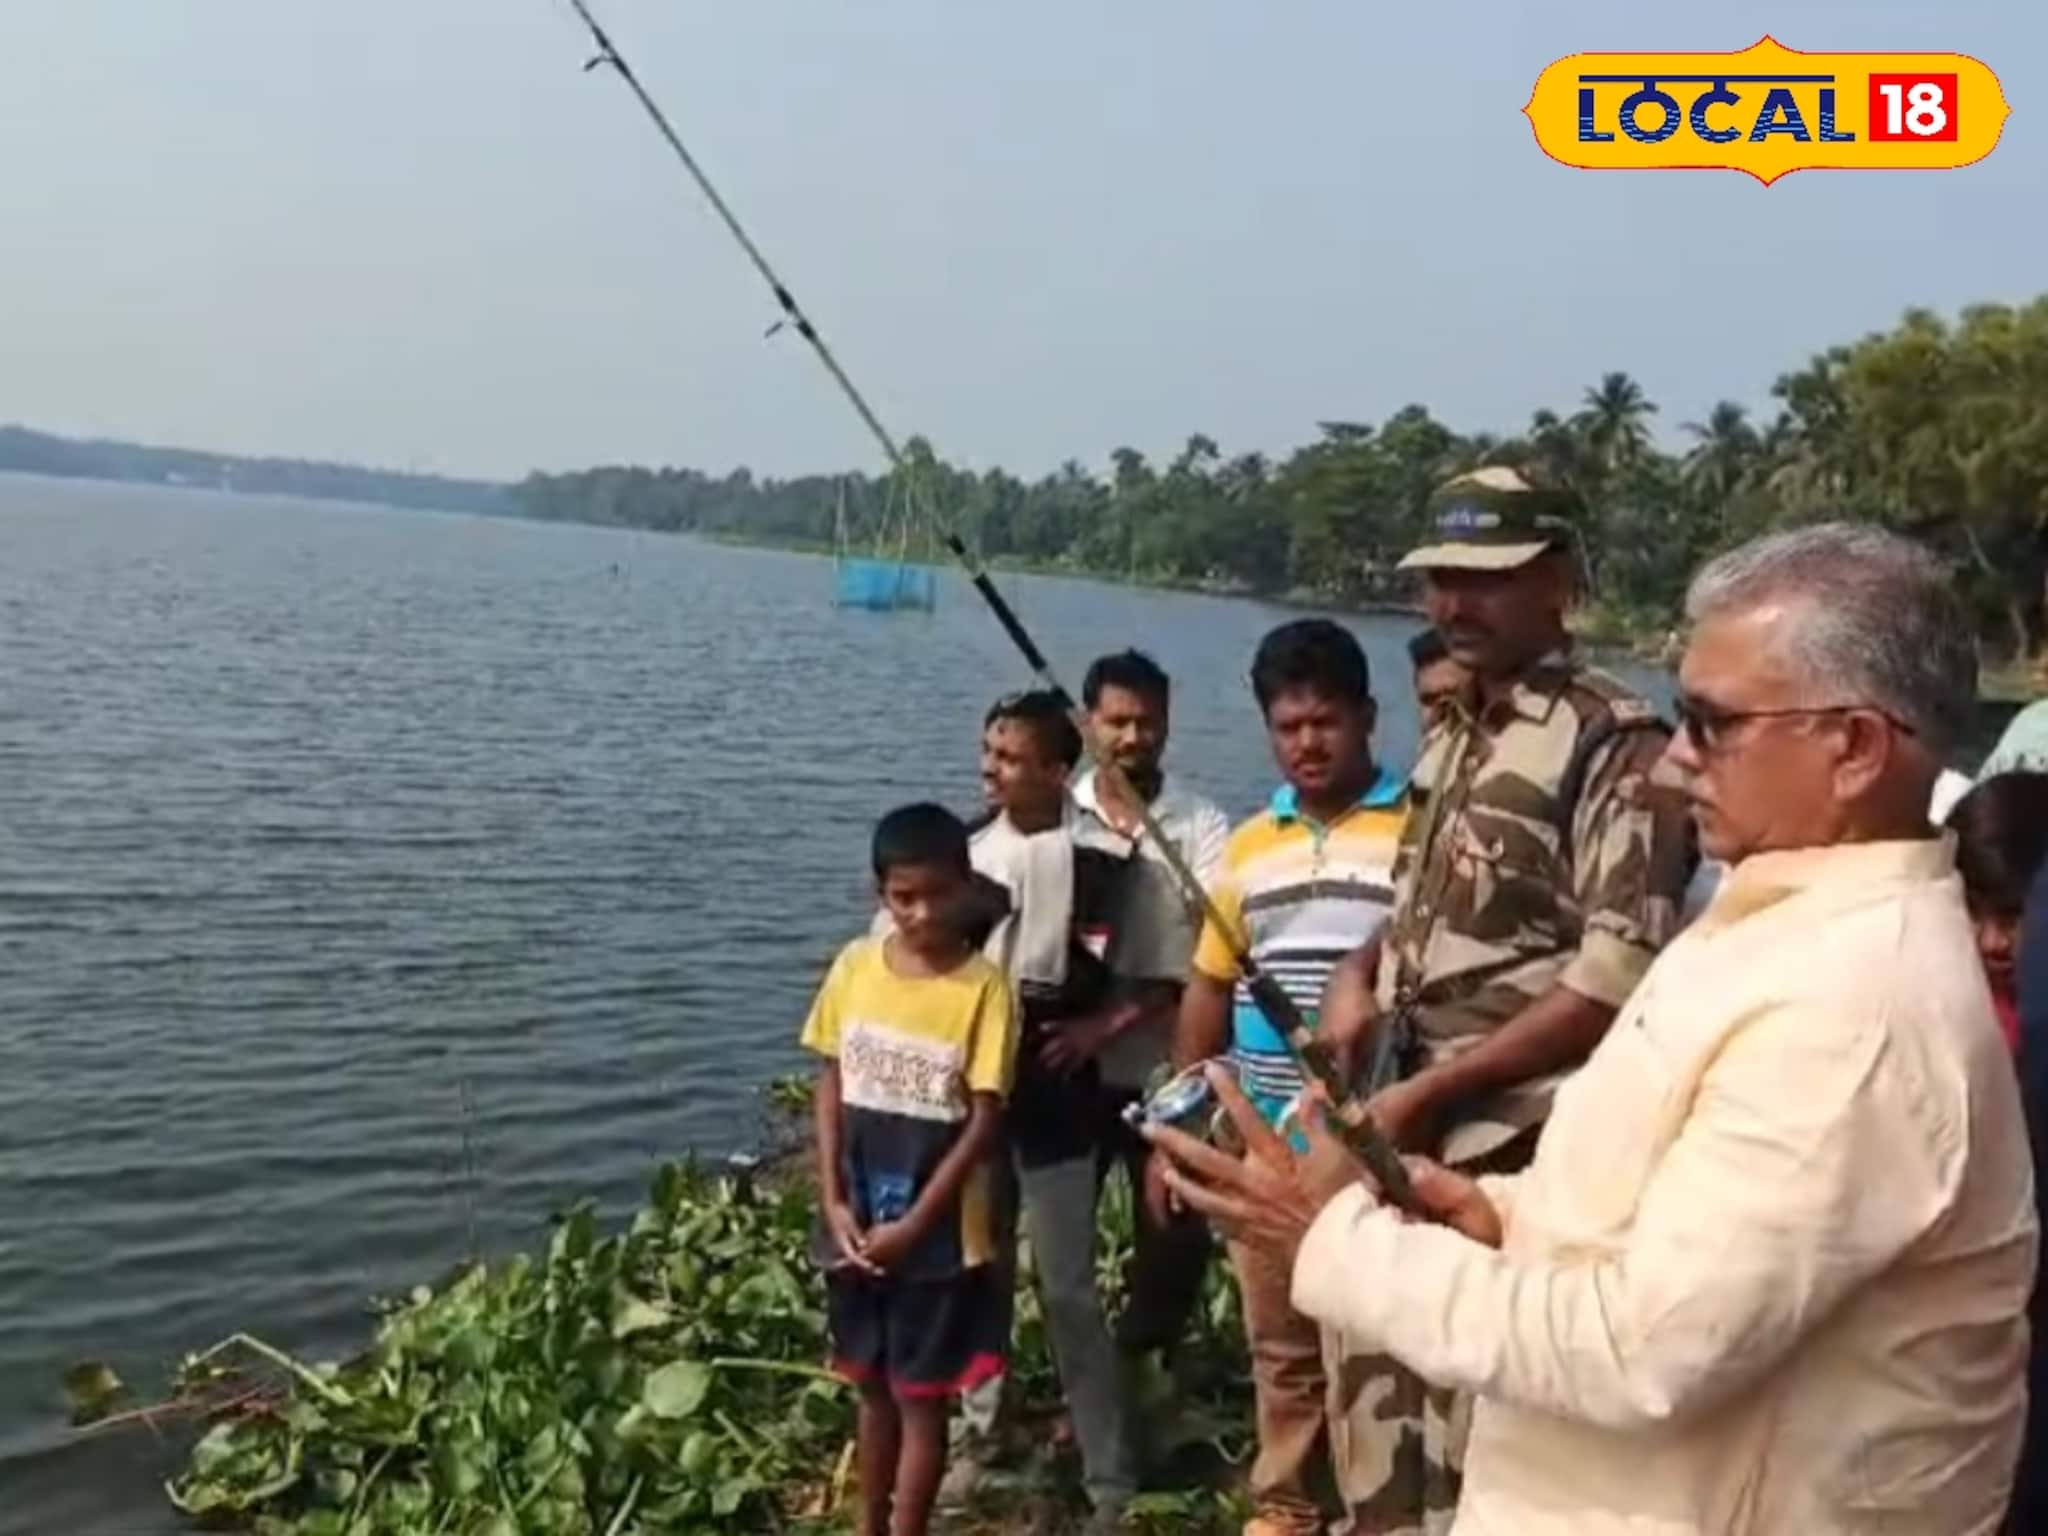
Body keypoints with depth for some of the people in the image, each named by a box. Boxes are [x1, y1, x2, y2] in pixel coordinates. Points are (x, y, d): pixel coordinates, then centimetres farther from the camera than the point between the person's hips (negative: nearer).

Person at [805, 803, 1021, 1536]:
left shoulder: (982, 988, -14)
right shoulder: (854, 967, -2)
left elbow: (984, 1120, -13)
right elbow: (831, 1084, 4)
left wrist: (914, 1224, -14)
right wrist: (833, 1202, -4)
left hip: (938, 1234, -4)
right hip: (855, 1225, 4)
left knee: (919, 1396, 8)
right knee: (874, 1388, 19)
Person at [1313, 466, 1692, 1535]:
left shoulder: (1614, 743, -11)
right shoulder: (1450, 738, 13)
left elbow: (1619, 979, -18)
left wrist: (1430, 1091, -16)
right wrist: (1361, 974, 3)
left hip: (1516, 1151, -8)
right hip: (1410, 1132, 8)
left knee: (1472, 1442, -3)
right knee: (1379, 1398, 17)